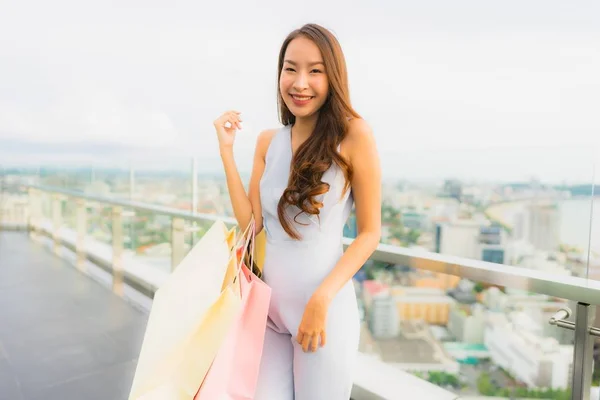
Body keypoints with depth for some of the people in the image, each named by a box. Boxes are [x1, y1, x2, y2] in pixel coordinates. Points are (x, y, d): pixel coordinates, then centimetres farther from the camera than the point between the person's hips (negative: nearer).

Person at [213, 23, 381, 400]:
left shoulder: (353, 134, -10)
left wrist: (322, 299, -18)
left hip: (325, 307, -4)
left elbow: (370, 233, -9)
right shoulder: (268, 141, 5)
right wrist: (226, 150, -3)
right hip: (270, 306, 4)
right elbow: (251, 223, 0)